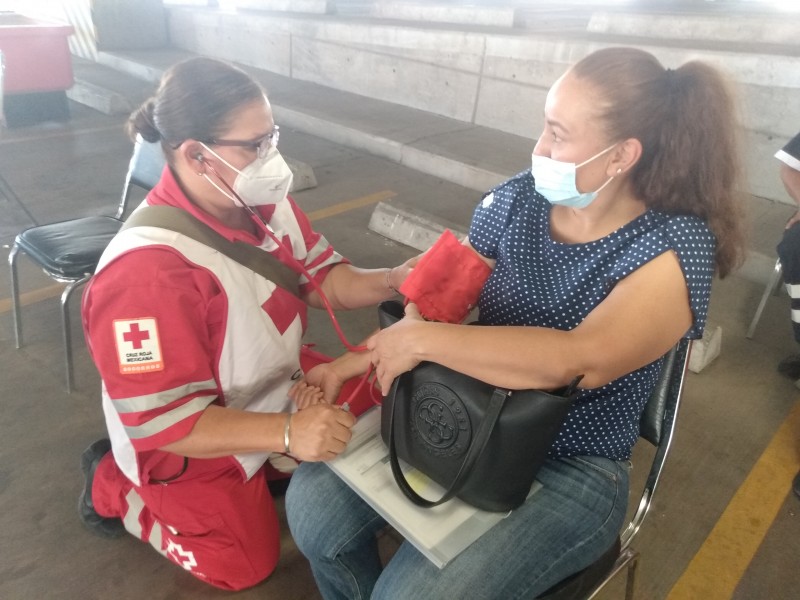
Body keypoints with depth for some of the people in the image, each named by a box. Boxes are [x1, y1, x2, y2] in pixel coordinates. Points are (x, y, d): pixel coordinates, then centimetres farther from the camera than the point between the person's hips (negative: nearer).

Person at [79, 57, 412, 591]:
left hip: (273, 391, 7)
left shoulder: (264, 203, -14)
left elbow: (325, 279, -6)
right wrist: (287, 434, -41)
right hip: (190, 446, -7)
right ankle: (117, 488, 23)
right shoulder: (146, 269, -38)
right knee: (248, 565, 11)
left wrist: (394, 280, -25)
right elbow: (164, 422, -33)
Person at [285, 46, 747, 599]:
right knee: (312, 502, -4)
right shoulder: (517, 199, -4)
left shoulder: (674, 248, -18)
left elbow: (580, 362, -33)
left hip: (570, 472, -4)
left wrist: (423, 340, -28)